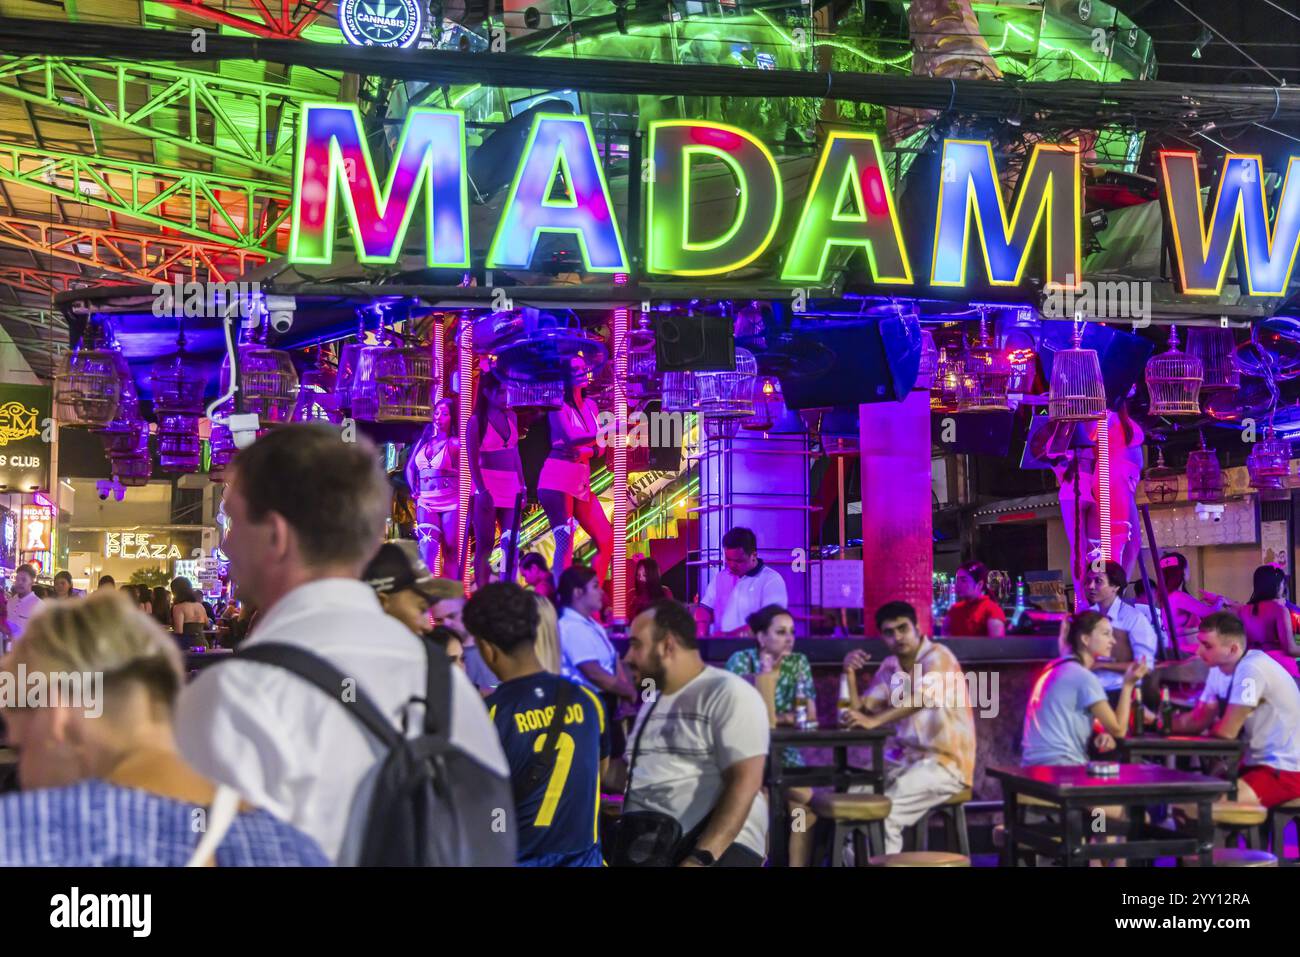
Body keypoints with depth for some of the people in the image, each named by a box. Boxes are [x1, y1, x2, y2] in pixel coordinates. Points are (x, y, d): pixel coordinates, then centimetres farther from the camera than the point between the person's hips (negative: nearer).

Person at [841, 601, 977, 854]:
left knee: (883, 815, -25)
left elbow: (922, 698, -32)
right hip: (904, 758, 7)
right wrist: (850, 672, -5)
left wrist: (874, 721, -41)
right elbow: (860, 710, 9)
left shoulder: (938, 657, -12)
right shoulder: (889, 668, 10)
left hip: (945, 762, -7)